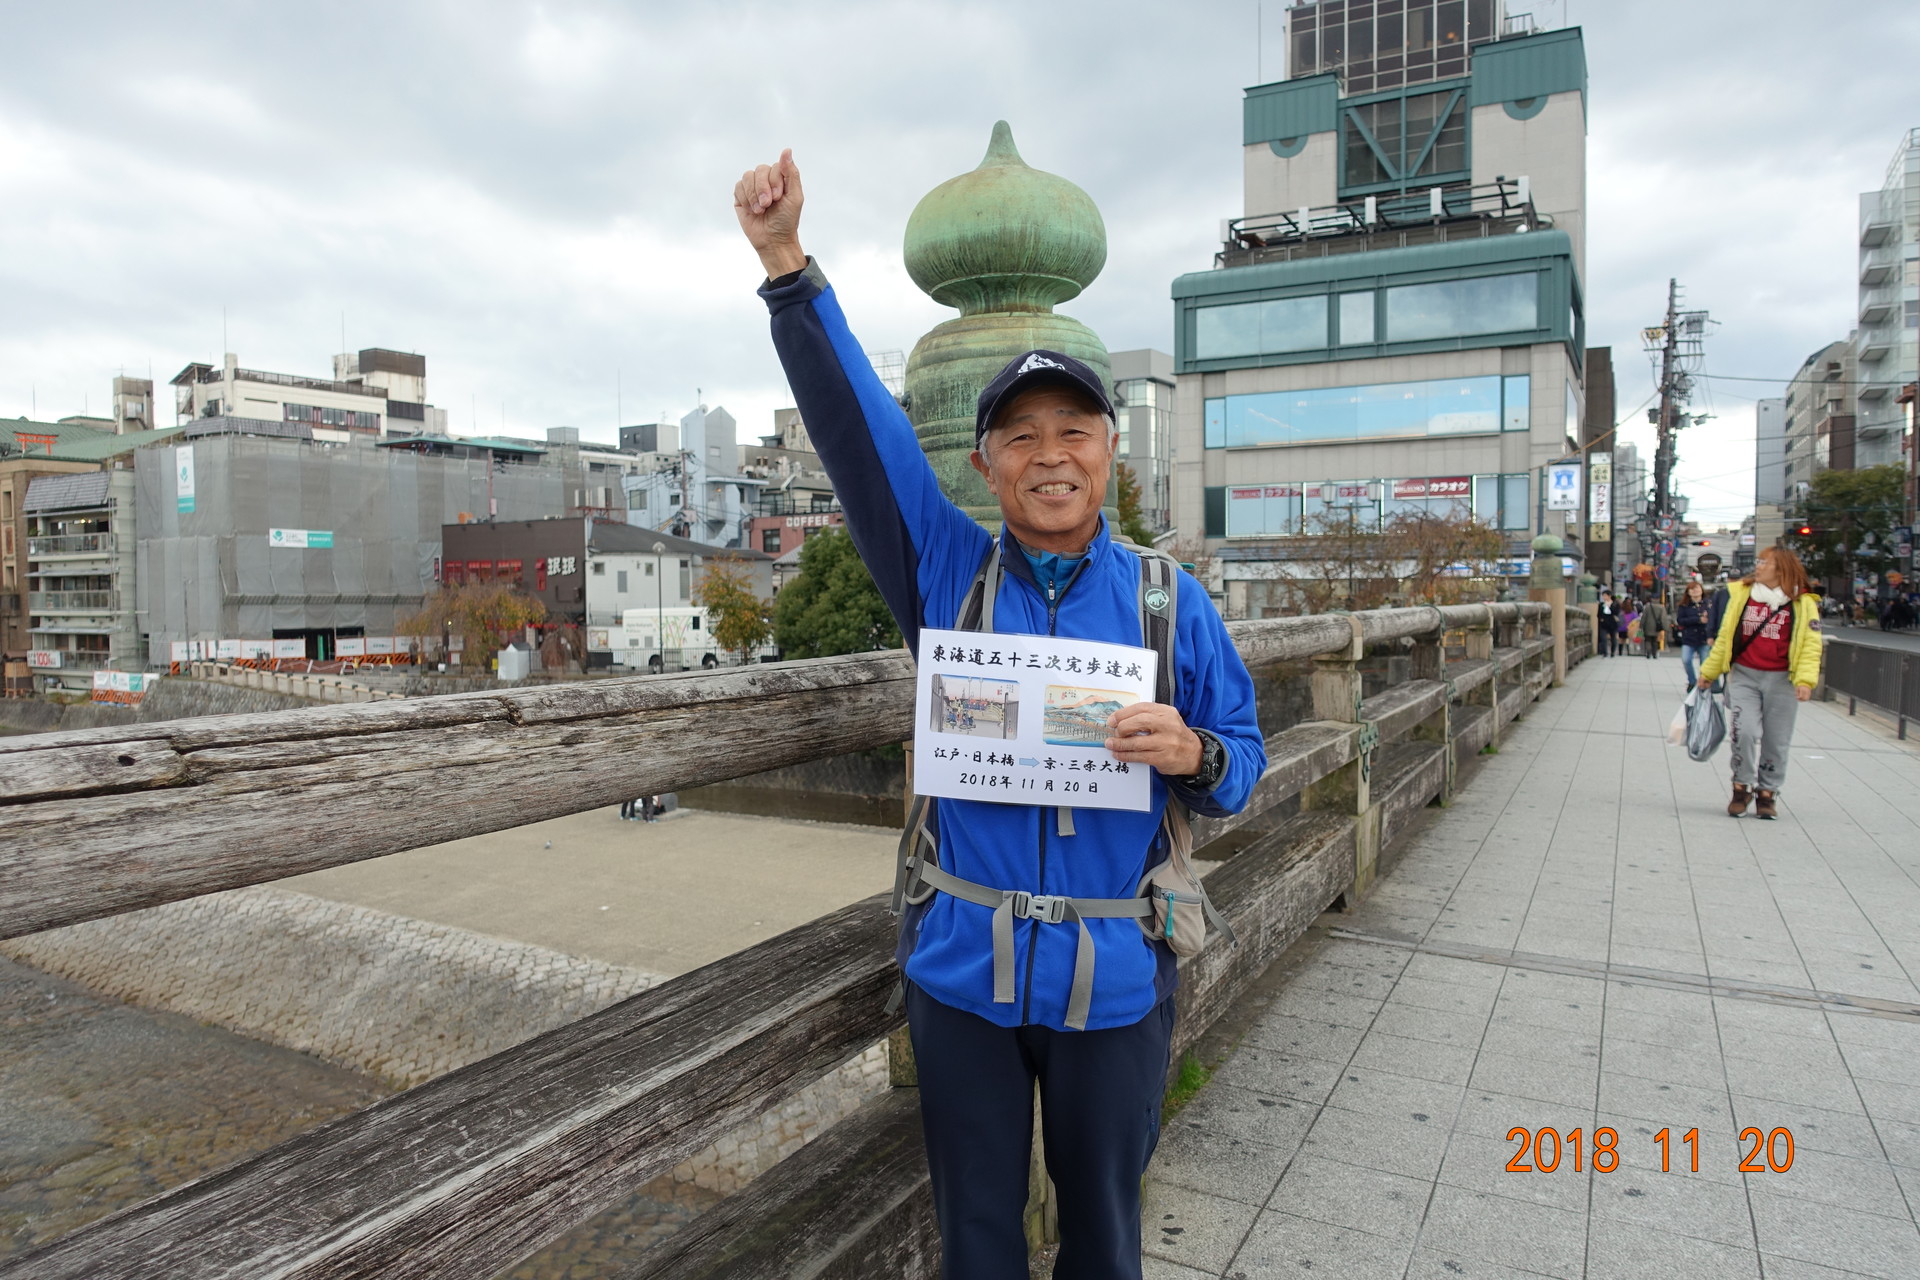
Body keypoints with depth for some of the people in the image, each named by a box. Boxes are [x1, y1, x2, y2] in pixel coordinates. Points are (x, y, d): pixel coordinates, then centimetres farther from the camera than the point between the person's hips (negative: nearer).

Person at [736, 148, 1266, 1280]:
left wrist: (1190, 754, -21)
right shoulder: (946, 572, -2)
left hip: (1114, 981, 0)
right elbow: (855, 422, -9)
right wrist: (787, 261, -15)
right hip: (962, 973, 1)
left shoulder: (1170, 601, -2)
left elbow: (1244, 761, 3)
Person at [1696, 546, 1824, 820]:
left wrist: (1805, 680, -18)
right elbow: (1725, 636, 11)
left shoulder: (1803, 603, -1)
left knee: (1776, 741, 5)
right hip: (1744, 675, 1)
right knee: (1745, 731, -12)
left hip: (1781, 681, -1)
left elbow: (1810, 646, -5)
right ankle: (1742, 786, 6)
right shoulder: (1741, 594, 5)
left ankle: (1766, 793, 20)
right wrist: (1709, 672, 14)